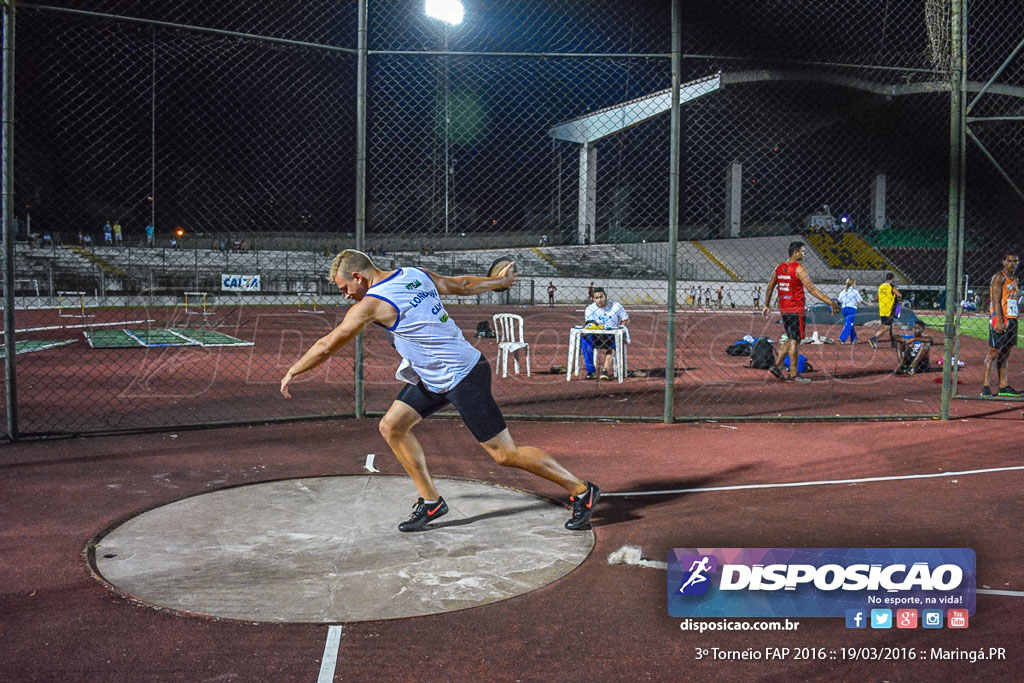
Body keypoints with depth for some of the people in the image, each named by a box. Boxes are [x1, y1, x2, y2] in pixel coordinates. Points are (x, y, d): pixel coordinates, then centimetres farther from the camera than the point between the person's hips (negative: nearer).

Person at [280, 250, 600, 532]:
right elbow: (461, 285, 17)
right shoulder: (417, 275, 4)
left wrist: (292, 372, 6)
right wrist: (499, 281, 35)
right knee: (391, 427, 9)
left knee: (505, 454, -2)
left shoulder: (370, 304, -17)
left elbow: (326, 346, -9)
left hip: (464, 378, -10)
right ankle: (430, 501, 17)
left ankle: (581, 491, 11)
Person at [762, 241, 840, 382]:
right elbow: (811, 288, -19)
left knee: (791, 339, 19)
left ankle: (777, 365, 13)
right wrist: (830, 302, -19)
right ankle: (793, 375, 2)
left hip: (783, 310, 7)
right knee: (795, 341, -2)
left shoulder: (779, 268, 9)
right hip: (796, 310, -7)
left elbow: (769, 288, 15)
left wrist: (767, 305, 26)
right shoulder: (798, 268, -13)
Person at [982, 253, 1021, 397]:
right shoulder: (999, 277, -7)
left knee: (1005, 353, 10)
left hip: (1012, 319, 8)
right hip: (1000, 319, -8)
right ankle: (986, 386, -10)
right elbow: (996, 300, -15)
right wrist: (1000, 321, -23)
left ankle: (1003, 386, 13)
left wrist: (1013, 321, 15)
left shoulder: (1014, 278, 19)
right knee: (994, 351, -9)